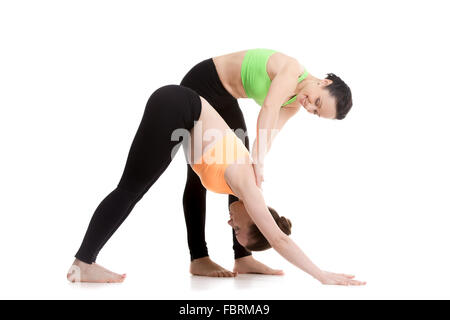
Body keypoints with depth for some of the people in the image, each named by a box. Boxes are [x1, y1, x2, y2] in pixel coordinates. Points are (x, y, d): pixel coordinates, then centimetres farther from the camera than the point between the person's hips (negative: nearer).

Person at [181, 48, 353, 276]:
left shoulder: (295, 103, -3)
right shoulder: (293, 70, -27)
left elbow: (269, 135, -15)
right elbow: (268, 110, -40)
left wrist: (256, 164, -32)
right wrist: (258, 162, -45)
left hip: (226, 100, 8)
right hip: (199, 86, -8)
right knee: (200, 173, -8)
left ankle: (242, 257, 0)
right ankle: (198, 258, -5)